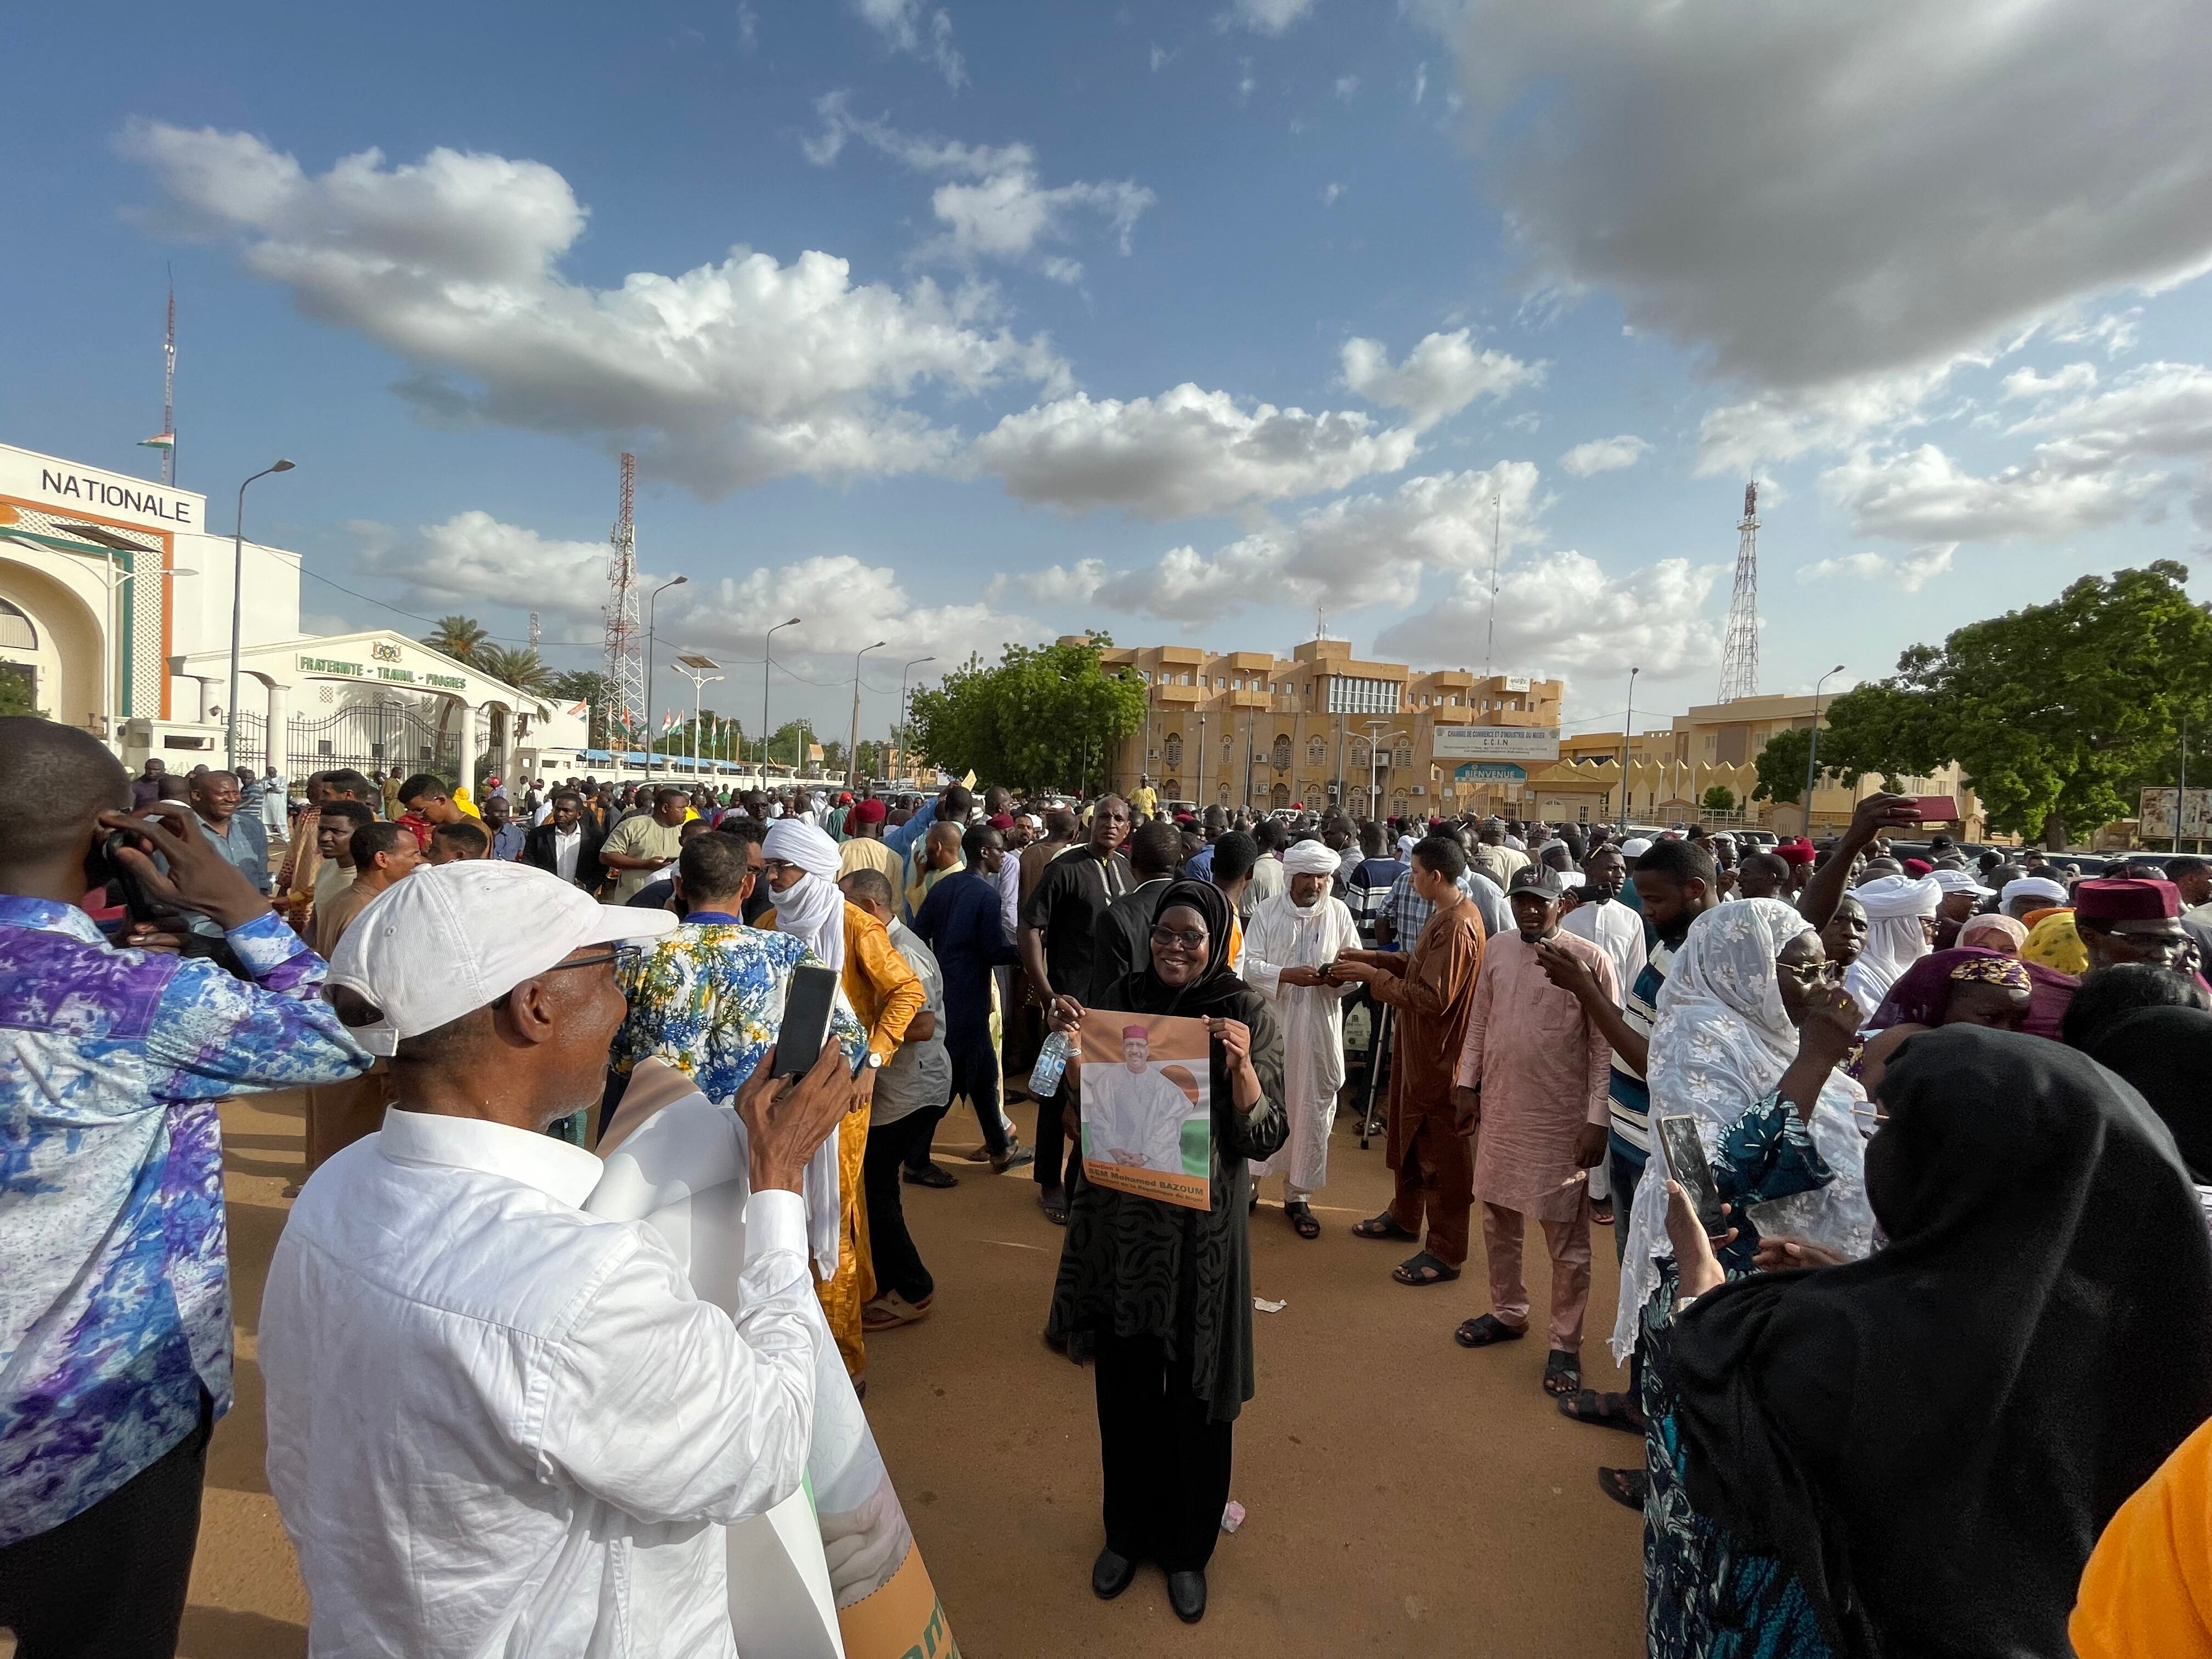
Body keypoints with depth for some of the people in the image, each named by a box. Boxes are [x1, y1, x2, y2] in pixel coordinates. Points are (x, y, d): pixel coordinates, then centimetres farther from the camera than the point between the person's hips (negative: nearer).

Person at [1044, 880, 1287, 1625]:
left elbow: (1264, 1137, -11)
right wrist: (1075, 1045, -15)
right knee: (1125, 1384, 18)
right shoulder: (1122, 997, -3)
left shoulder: (1248, 1015, -11)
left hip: (1201, 1231, -2)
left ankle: (1187, 1545, 40)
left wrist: (1240, 1063, -28)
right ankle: (1128, 1530, 44)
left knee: (1194, 1395, 14)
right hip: (1119, 1221, 3)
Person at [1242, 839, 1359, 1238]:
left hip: (1320, 1028, 1)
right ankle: (1245, 1181, 27)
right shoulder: (1267, 911, -1)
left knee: (1314, 1110, 9)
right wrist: (1287, 975, -21)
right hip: (1271, 1023, -1)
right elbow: (1249, 965, -6)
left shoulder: (1339, 913, 2)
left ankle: (1299, 1196, 24)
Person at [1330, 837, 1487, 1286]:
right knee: (1409, 1135, 23)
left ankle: (1445, 1252, 15)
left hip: (1439, 1054, -10)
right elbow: (1418, 964, 12)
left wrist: (1372, 977, -20)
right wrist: (1370, 958, 3)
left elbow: (1431, 997, -27)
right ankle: (1404, 1216, 40)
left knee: (1441, 1152, 2)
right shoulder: (1444, 914, 6)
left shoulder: (1458, 926, -25)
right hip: (1419, 1047, 10)